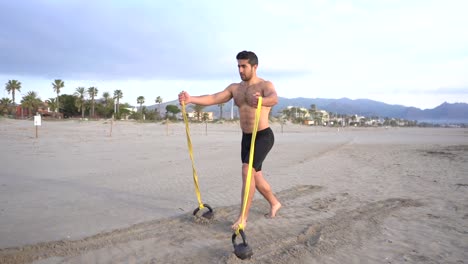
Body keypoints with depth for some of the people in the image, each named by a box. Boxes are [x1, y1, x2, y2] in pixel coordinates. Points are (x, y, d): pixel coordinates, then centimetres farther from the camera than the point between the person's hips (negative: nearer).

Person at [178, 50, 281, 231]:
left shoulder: (265, 85, -11)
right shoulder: (234, 88, 6)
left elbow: (274, 99, -35)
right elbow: (214, 98, -8)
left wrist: (261, 100, -59)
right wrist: (191, 99, -25)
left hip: (263, 136, -7)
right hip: (246, 138, 7)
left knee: (247, 171, -20)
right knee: (255, 176, 15)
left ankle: (243, 218, -9)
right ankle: (275, 203, 39)